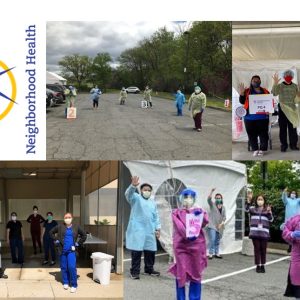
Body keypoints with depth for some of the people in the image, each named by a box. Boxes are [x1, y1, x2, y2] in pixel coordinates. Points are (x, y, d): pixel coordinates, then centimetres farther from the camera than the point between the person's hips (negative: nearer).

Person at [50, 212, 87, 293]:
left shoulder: (76, 227, 1)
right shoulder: (60, 226, 0)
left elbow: (84, 235, 12)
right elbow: (51, 232, 13)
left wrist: (78, 243, 5)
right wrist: (56, 240, 5)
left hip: (71, 250, -2)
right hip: (62, 250, 2)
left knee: (72, 267, -12)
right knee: (64, 267, 9)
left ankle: (74, 285, -3)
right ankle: (65, 282, 26)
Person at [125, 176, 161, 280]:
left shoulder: (153, 202, 18)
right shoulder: (136, 198, 1)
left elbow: (156, 216, 20)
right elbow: (128, 194, -21)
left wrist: (158, 228, 11)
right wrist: (133, 185, -42)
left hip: (150, 231, 6)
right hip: (137, 230, -5)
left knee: (150, 250, 9)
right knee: (136, 251, -7)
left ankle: (149, 269, 24)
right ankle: (135, 271, 0)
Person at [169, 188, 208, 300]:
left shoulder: (198, 211, 13)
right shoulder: (176, 212, 9)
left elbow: (206, 221, -7)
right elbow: (179, 226, -8)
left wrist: (200, 214, -28)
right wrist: (187, 234, -26)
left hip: (197, 245, 2)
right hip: (181, 245, -1)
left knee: (196, 273, 4)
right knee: (181, 272, -3)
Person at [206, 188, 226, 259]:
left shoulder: (223, 207, 13)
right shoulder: (212, 205, 0)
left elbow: (224, 216, 10)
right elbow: (209, 199, -20)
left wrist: (222, 223, -6)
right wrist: (211, 192, -35)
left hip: (219, 226, 5)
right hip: (212, 226, -5)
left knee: (217, 241, 11)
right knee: (212, 240, -13)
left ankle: (216, 253, 20)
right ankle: (210, 253, -7)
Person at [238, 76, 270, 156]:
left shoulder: (265, 91, 11)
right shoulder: (247, 91, 8)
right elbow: (242, 101, 0)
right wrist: (241, 93, -15)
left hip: (262, 117, 0)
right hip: (250, 117, 0)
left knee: (263, 134, 0)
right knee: (252, 134, 2)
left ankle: (262, 150, 7)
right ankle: (255, 150, 11)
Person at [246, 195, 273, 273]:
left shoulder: (267, 210, 8)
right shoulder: (253, 209, 8)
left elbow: (271, 220, -1)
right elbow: (247, 209, -12)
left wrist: (269, 212, -18)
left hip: (264, 233, 0)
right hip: (255, 232, 0)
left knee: (263, 249, 5)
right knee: (257, 249, 2)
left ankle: (262, 266, 17)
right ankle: (258, 266, 10)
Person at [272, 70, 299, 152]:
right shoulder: (280, 86, -2)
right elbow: (274, 93, -20)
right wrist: (275, 83, -31)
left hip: (292, 109, 2)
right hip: (282, 109, -2)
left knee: (293, 127, 3)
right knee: (283, 127, 1)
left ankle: (293, 144, 10)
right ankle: (284, 145, 6)